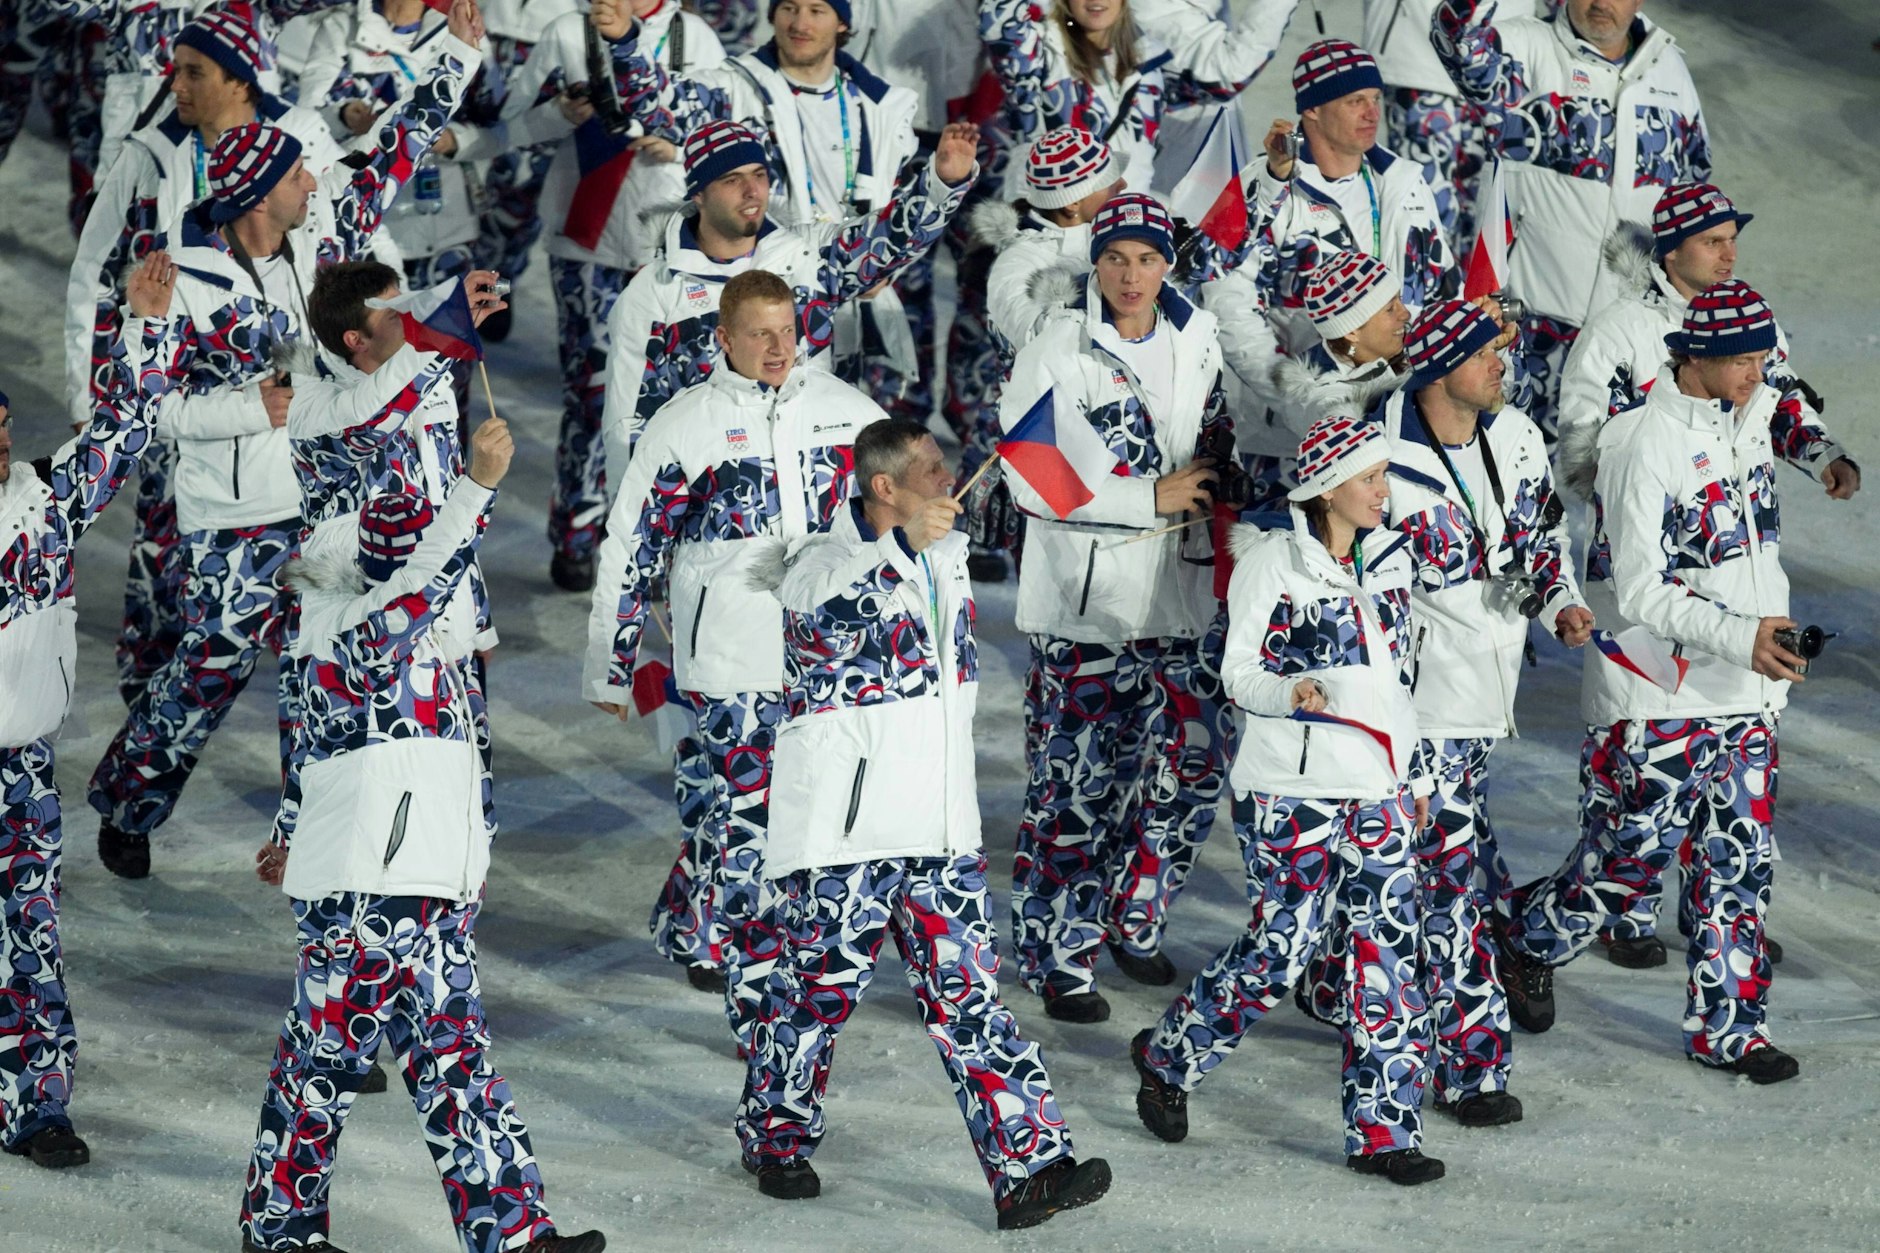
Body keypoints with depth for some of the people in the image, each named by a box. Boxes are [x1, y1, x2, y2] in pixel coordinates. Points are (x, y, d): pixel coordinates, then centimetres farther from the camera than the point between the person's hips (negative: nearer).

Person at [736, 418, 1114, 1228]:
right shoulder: (823, 561, -12)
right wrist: (904, 543, -48)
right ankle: (776, 1138, 27)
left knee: (970, 996, 1)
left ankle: (1027, 1168, -4)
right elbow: (819, 596, -37)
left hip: (939, 828, 6)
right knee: (820, 986, 6)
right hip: (845, 827, -6)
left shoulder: (947, 555, 11)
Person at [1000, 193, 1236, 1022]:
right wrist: (1152, 498, -16)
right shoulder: (1054, 354, -12)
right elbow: (1031, 481, -17)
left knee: (1194, 763, 7)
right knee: (1077, 781, -4)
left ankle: (1132, 919, 26)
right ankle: (1059, 954, 7)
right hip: (1083, 602, -5)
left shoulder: (1196, 341, 6)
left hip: (1184, 590, 6)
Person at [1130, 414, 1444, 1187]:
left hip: (1377, 789, 6)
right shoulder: (1273, 560, -8)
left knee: (1387, 955, 0)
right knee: (1283, 947, -3)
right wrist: (1291, 694, -27)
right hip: (1292, 786, -6)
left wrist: (1415, 777, 22)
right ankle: (1169, 1057, 20)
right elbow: (1238, 673, -6)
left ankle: (1384, 1130, 4)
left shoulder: (1388, 562, 11)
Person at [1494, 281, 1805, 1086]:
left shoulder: (1749, 416, 6)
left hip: (1746, 690, 7)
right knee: (1631, 853, -1)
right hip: (1657, 698, -7)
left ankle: (1727, 1027, 16)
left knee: (1741, 862, 7)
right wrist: (1740, 638, -27)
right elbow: (1638, 593, -21)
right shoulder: (1644, 445, -19)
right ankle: (1526, 942, 25)